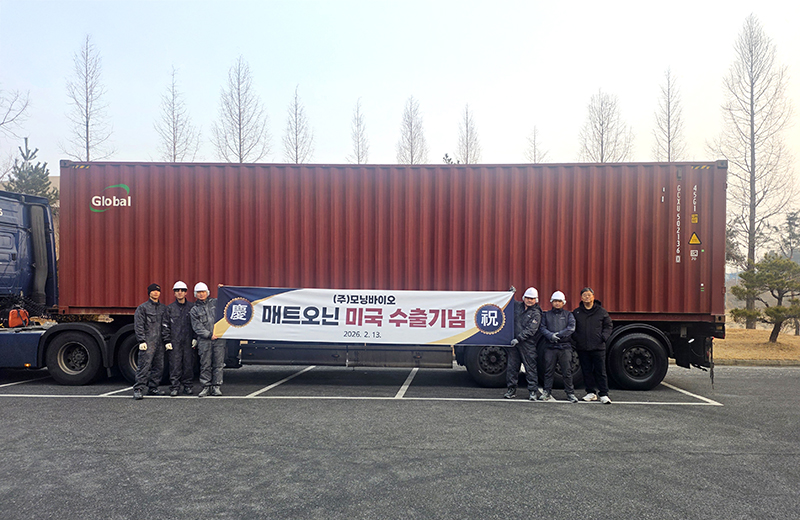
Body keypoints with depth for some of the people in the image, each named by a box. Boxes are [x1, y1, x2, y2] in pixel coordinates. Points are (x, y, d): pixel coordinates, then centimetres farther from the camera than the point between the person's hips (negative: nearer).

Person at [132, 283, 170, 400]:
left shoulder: (163, 308, 16)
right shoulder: (142, 308, 2)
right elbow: (139, 326, -4)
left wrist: (167, 340, 7)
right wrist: (141, 341, -12)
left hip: (159, 342, 5)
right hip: (148, 342, -5)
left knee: (159, 366, 6)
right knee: (144, 366, -11)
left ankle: (153, 388, 14)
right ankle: (138, 389, -9)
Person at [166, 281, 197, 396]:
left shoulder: (192, 307, 8)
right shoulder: (170, 308, 8)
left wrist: (195, 338, 1)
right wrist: (167, 341, -1)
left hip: (188, 341, 0)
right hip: (174, 341, 0)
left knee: (188, 364, 3)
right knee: (175, 364, -3)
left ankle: (187, 386, 13)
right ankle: (174, 387, 3)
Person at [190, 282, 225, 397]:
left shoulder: (215, 302, 13)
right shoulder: (194, 310, 11)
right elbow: (197, 327, 2)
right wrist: (209, 335, -11)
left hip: (219, 338, 0)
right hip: (204, 341, 0)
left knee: (218, 364, 0)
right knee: (205, 364, 0)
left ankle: (216, 387, 6)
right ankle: (206, 387, 10)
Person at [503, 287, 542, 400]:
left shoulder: (536, 313, -2)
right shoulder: (517, 306, 11)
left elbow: (530, 330, -12)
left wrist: (518, 339, -19)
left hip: (527, 344, -4)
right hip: (514, 343, 4)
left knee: (530, 368, 0)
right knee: (511, 366, 7)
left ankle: (533, 391, 7)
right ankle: (511, 389, 16)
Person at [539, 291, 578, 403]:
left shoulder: (568, 315, 11)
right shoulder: (546, 315, 13)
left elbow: (571, 328, -3)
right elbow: (542, 328, 2)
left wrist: (559, 334, -13)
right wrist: (550, 335, -15)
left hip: (565, 346, -1)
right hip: (550, 346, 1)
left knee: (567, 371, 0)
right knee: (549, 371, 3)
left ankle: (570, 393, 8)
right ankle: (547, 392, 11)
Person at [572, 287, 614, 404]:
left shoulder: (601, 311, 5)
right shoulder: (576, 312, 7)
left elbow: (609, 325, 10)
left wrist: (604, 337, -4)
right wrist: (575, 339, -1)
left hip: (598, 347, -2)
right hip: (582, 348, 2)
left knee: (600, 371, -2)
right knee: (586, 371, 8)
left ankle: (604, 394, 3)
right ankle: (591, 392, 19)